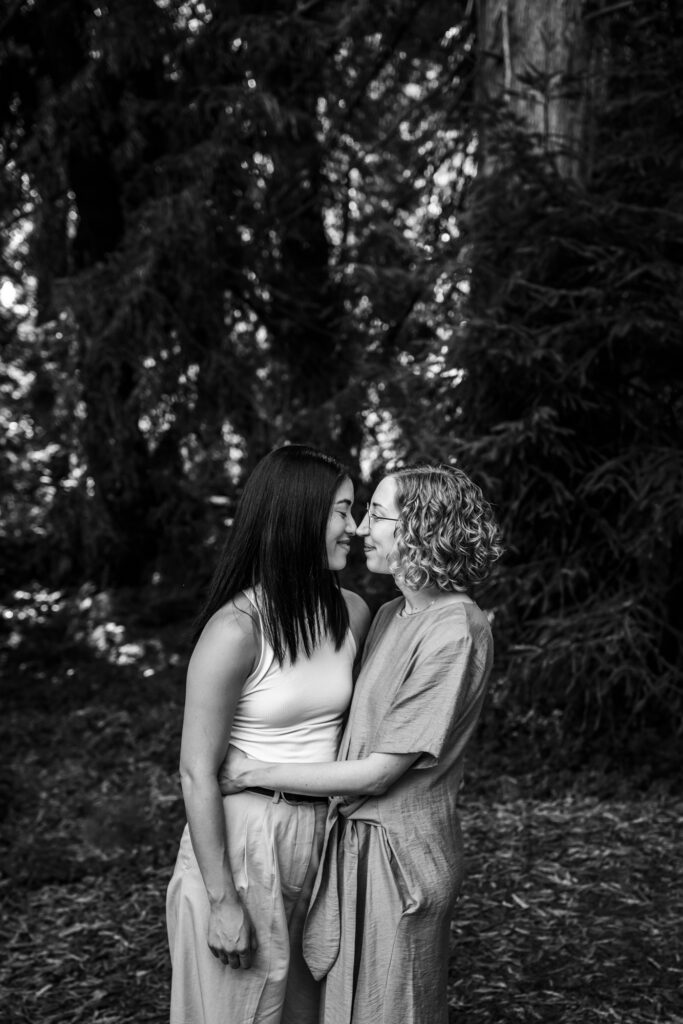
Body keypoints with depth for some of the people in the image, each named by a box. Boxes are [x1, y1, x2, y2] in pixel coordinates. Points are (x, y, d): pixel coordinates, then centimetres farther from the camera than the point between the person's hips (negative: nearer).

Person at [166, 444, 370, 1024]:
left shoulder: (353, 613, -1)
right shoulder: (236, 629, -20)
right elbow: (197, 773, -17)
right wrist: (223, 903, -16)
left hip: (323, 839, 6)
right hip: (243, 841, -6)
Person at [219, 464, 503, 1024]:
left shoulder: (456, 633, -19)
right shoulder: (392, 615, 7)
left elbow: (379, 772, -18)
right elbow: (360, 733, 9)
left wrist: (253, 773, -12)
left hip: (400, 850, -7)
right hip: (353, 836, 7)